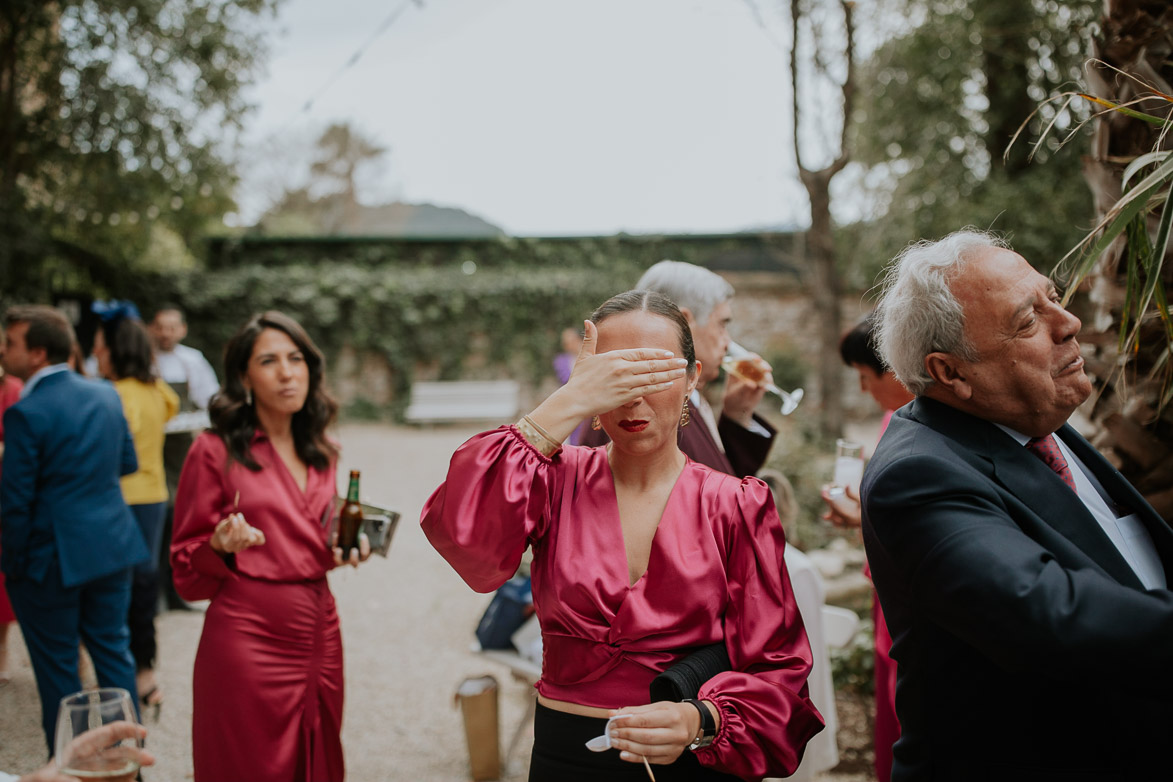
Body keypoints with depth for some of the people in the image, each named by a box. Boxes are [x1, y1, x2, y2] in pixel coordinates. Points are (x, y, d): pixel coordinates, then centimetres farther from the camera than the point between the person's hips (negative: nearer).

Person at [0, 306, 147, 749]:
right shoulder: (106, 395, 2)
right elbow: (128, 463, 11)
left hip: (51, 559, -6)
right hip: (113, 545, 6)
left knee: (56, 666, 8)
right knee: (113, 649, 17)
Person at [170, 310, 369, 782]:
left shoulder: (319, 455, 11)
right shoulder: (216, 450, -7)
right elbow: (186, 569, -2)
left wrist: (342, 549, 5)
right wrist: (222, 546, -22)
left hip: (319, 635, 6)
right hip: (249, 641, -6)